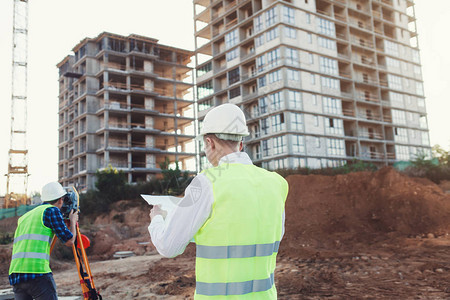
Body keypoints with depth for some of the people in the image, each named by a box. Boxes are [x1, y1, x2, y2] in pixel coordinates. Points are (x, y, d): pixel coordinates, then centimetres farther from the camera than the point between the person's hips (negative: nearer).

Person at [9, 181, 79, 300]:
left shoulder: (24, 217, 23)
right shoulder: (52, 210, 2)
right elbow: (69, 241, 1)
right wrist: (73, 221, 19)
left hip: (15, 275, 7)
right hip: (37, 272, -7)